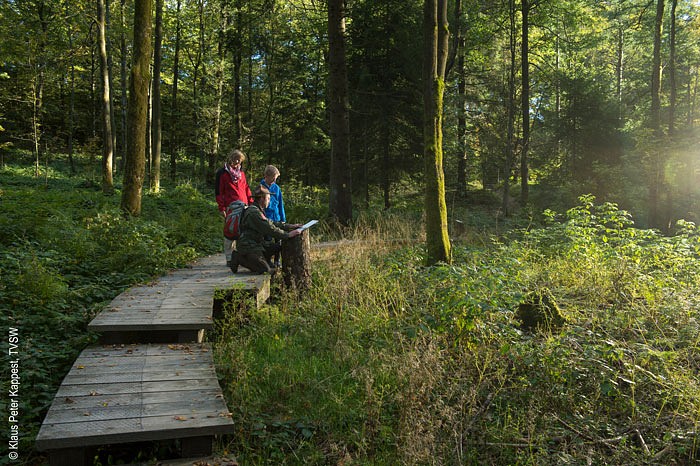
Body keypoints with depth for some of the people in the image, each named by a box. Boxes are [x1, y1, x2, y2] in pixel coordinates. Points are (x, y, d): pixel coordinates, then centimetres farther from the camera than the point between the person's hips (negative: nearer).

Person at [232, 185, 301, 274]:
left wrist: (290, 226, 9)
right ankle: (239, 258, -2)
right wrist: (288, 235, -19)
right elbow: (270, 229, -23)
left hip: (256, 245, 11)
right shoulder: (254, 212, -19)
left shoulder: (258, 211, 16)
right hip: (248, 247, -11)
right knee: (266, 270, -16)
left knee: (277, 247, 5)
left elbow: (272, 223, 17)